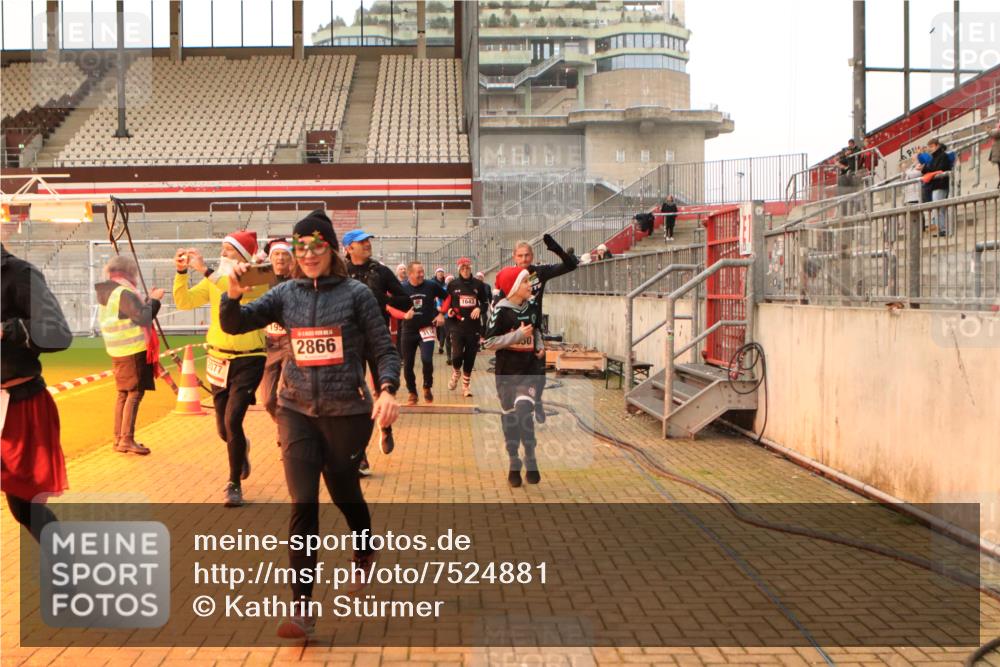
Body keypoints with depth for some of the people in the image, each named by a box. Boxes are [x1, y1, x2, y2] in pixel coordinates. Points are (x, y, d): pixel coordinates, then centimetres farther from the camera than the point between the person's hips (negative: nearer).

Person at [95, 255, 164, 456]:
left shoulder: (108, 293, 15)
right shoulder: (124, 293, -15)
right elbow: (142, 317, -21)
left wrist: (149, 299, 15)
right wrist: (154, 300, -9)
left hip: (119, 352, 10)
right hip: (134, 351, -10)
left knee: (124, 393, 13)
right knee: (135, 393, -7)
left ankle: (119, 439, 16)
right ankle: (127, 440, -9)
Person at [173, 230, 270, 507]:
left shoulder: (258, 281, -9)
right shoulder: (216, 280, 6)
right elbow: (183, 301, 0)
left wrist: (205, 270, -32)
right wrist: (181, 272, -13)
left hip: (248, 360, -5)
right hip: (219, 359, 5)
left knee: (232, 420, -16)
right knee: (224, 430, 11)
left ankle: (234, 484, 1)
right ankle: (241, 449, 48)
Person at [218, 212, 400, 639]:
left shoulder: (356, 294, -4)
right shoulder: (286, 294, 3)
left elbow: (384, 349, -3)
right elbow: (234, 325, 0)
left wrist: (387, 390, -20)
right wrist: (234, 295, -20)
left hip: (347, 412, -1)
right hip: (297, 411, 2)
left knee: (345, 493, 16)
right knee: (303, 504, -4)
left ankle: (365, 553, 48)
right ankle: (302, 606, 0)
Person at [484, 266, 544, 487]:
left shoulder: (533, 307, 3)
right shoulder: (501, 310, -13)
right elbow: (489, 342, -14)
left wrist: (540, 346, 5)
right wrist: (517, 335, -20)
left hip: (529, 370, 2)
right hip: (507, 372, -2)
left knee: (524, 411, -16)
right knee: (509, 416, 8)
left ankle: (530, 460, -1)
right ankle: (513, 464, 22)